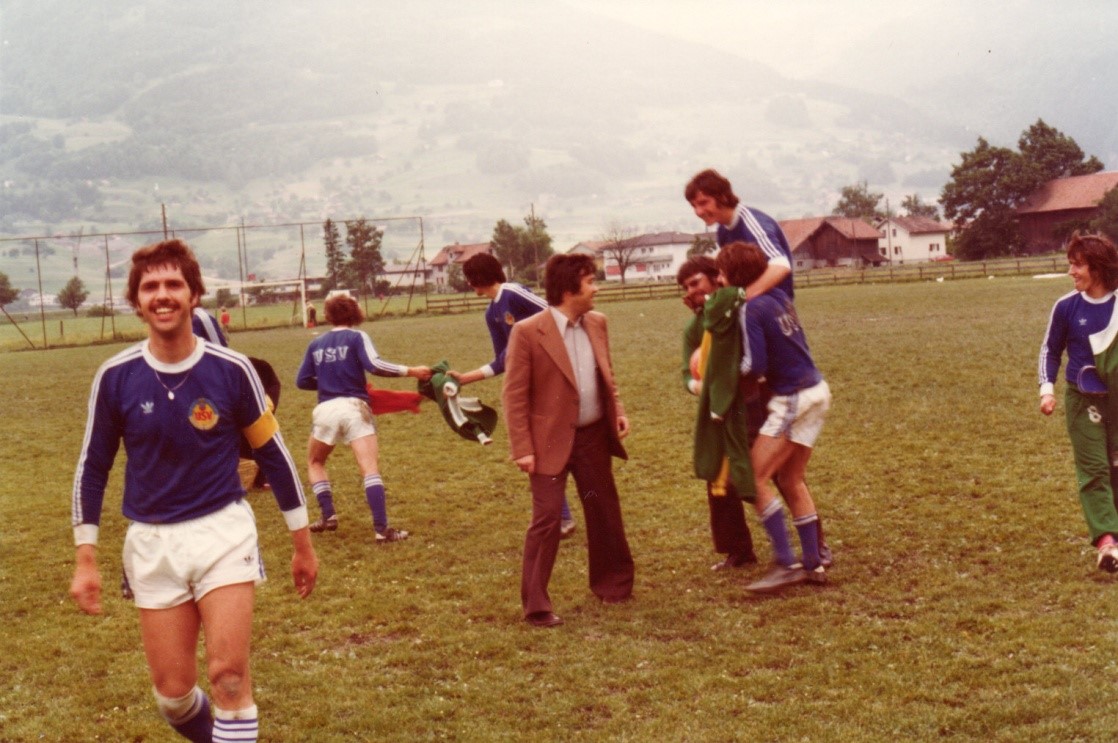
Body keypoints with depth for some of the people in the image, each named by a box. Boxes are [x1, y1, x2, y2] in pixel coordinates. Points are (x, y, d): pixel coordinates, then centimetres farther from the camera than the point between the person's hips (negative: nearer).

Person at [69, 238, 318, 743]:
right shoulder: (116, 377, -5)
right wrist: (85, 559, 2)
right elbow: (92, 468, 5)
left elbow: (273, 454, 3)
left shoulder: (231, 370, -7)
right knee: (172, 692, 5)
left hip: (223, 531, -1)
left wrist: (303, 544, 7)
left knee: (229, 675, -11)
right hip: (151, 542, 2)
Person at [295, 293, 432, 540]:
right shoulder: (357, 337, 4)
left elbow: (302, 381, 15)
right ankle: (382, 529, -17)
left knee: (315, 462, 26)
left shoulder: (316, 344, 15)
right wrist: (410, 371, -9)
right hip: (353, 407, -3)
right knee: (370, 469, -8)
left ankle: (328, 516, 15)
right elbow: (374, 365, -13)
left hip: (325, 410, 3)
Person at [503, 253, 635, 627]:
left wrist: (617, 410, 3)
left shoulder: (596, 323, 5)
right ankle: (535, 606, 2)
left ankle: (612, 584, 35)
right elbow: (514, 395, -13)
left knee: (605, 512, 16)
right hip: (551, 441, -6)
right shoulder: (528, 332, -15)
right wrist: (523, 449, -16)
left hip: (594, 436, 6)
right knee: (546, 520, -6)